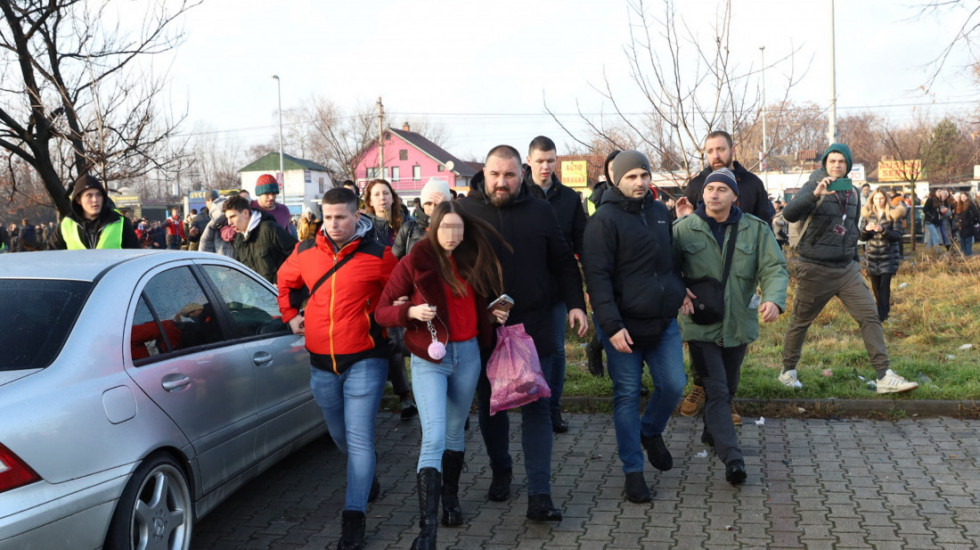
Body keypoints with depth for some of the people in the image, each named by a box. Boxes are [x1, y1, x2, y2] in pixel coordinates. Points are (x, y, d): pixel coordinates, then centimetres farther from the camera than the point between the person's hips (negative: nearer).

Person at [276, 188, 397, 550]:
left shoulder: (377, 256, -12)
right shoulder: (305, 252, 2)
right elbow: (285, 281, 21)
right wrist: (290, 314, 12)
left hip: (364, 360, -5)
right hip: (321, 362, 5)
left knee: (359, 438, -7)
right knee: (339, 435, 20)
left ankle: (354, 516, 0)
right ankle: (367, 479, 46)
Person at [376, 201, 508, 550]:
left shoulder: (474, 261, 5)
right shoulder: (415, 262, -8)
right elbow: (381, 311, -6)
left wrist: (495, 314, -1)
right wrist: (411, 312, -24)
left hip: (468, 354, 4)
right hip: (430, 357, -4)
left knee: (455, 432, 17)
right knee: (434, 437, -13)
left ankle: (450, 498, 36)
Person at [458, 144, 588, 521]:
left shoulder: (540, 212, 3)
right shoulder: (464, 211, 0)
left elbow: (563, 263, 8)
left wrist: (575, 304, -2)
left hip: (532, 328, 0)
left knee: (537, 409, -2)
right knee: (490, 407, 14)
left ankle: (539, 495, 0)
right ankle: (501, 471, 36)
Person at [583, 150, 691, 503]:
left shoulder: (660, 211, 10)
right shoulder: (605, 219, -11)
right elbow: (597, 276, -15)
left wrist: (679, 289, 9)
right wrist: (611, 325, -21)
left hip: (664, 321, 5)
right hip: (624, 325, -5)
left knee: (674, 385, 3)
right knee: (627, 395, 2)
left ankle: (651, 432, 33)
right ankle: (633, 471, 14)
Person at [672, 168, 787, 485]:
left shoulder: (755, 229, -1)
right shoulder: (684, 229, -5)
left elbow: (775, 268, -7)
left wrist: (774, 299, -26)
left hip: (738, 325, 3)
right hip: (701, 326, -3)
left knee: (728, 389, 20)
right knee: (716, 392, -9)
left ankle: (712, 433, 43)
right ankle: (732, 458, -11)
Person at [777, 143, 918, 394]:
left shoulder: (852, 192, 10)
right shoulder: (813, 188, -8)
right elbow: (789, 213, -28)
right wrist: (815, 194, -41)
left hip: (847, 269, 5)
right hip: (815, 270, -5)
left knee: (870, 316, -5)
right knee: (800, 322, 6)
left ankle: (884, 377, -4)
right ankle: (788, 371, 23)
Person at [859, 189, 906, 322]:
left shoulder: (893, 214, -3)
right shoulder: (867, 214, 5)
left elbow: (898, 235, -9)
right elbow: (862, 236, 4)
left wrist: (882, 230, -24)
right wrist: (866, 229, -18)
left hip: (889, 255, -3)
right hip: (872, 255, 3)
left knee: (885, 284, -11)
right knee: (876, 286, 8)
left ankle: (882, 316, -8)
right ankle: (883, 309, 28)